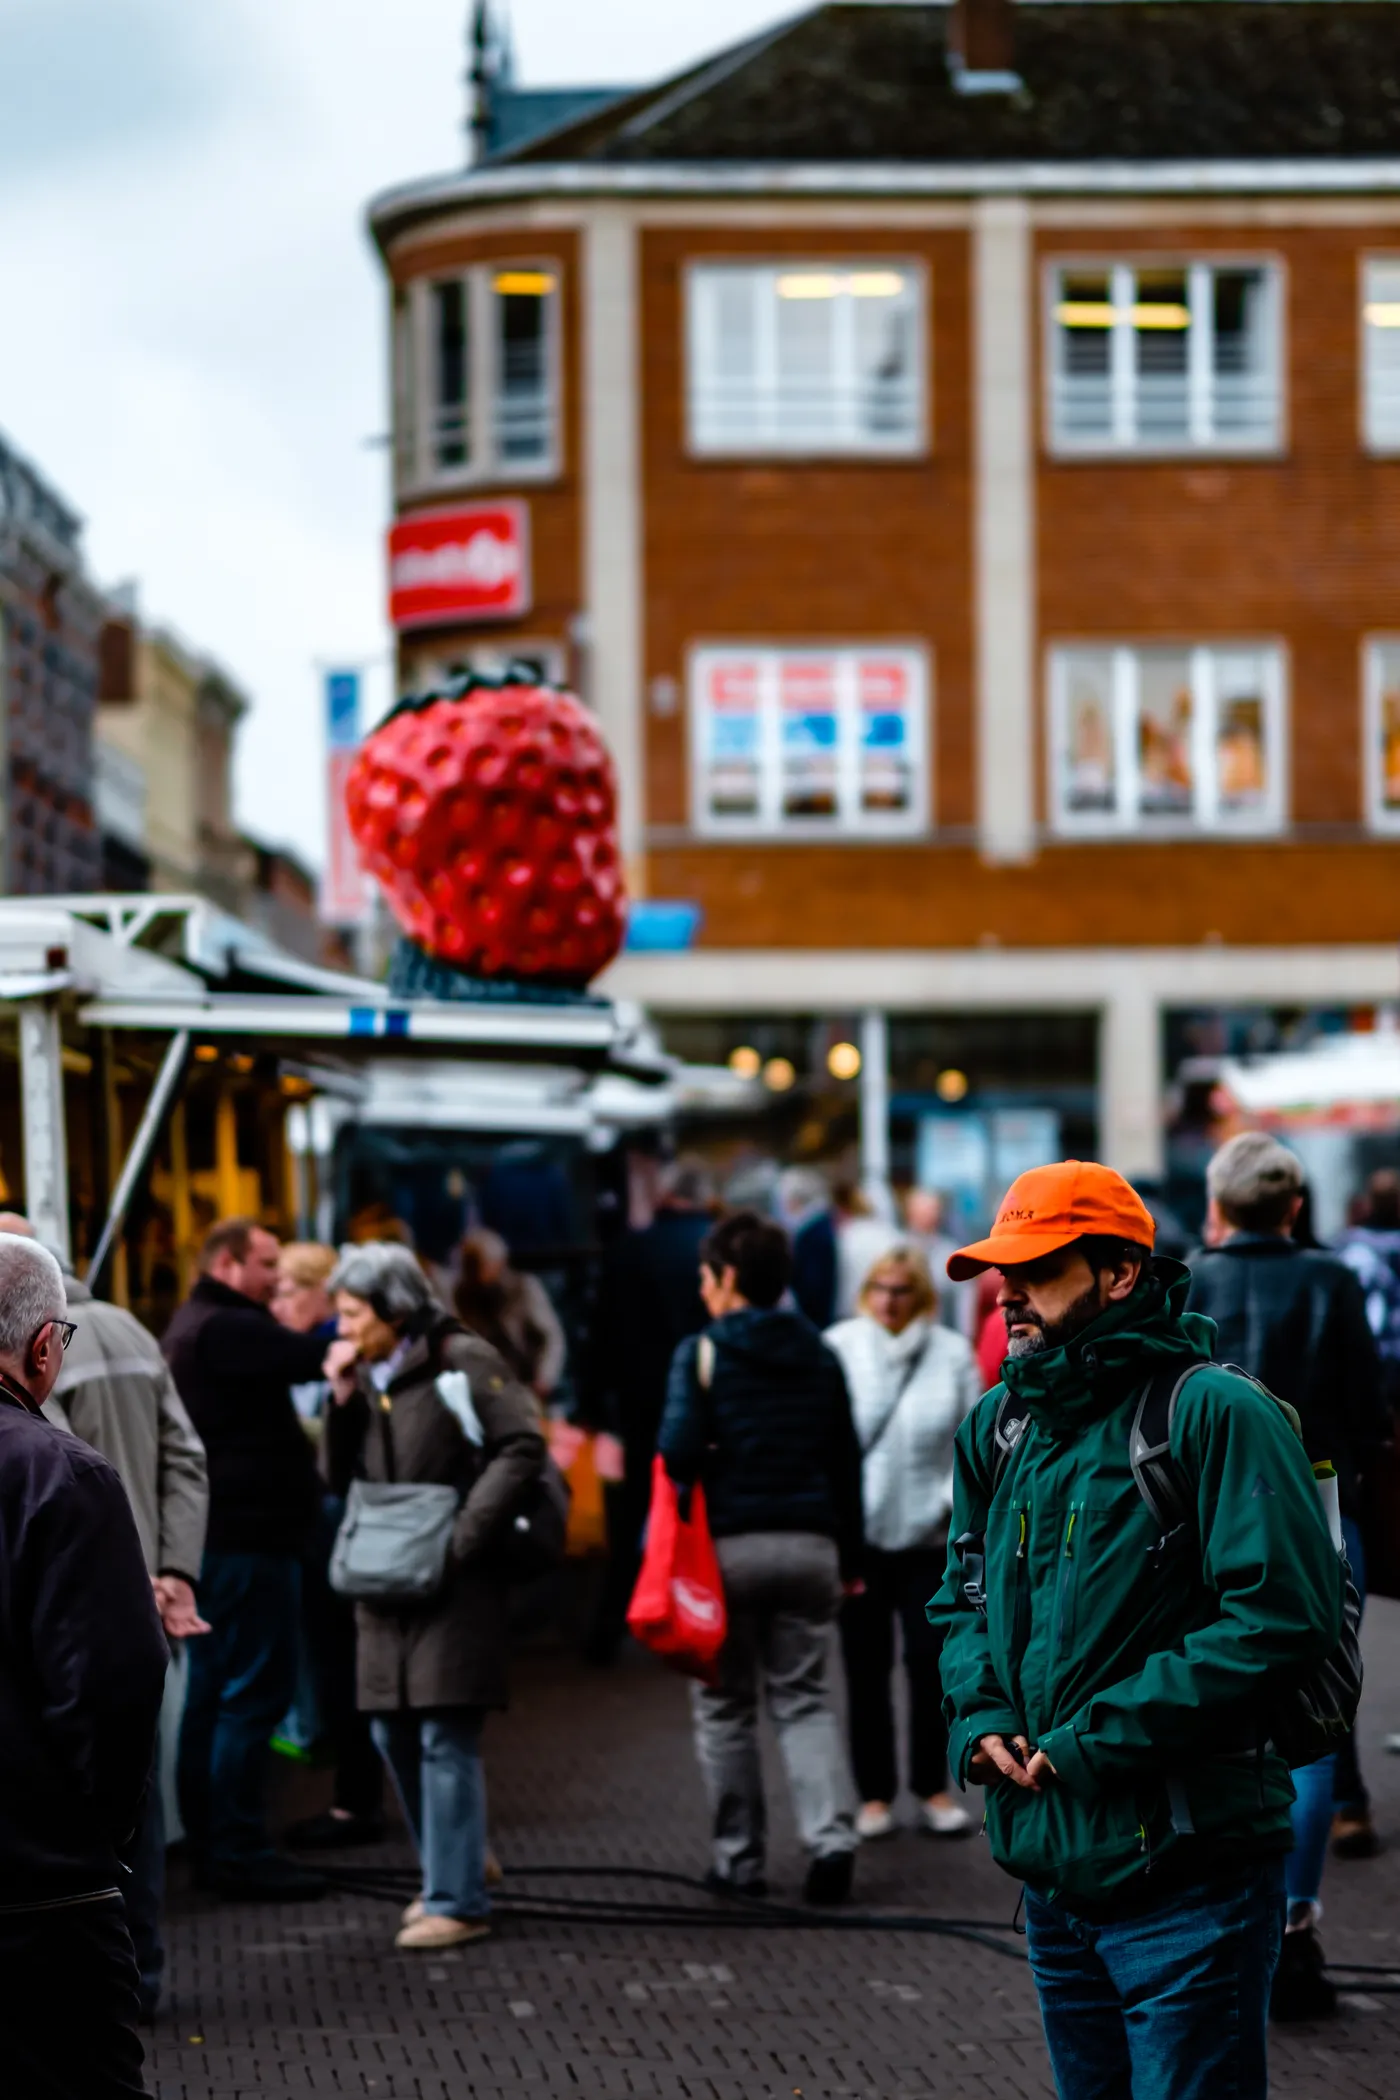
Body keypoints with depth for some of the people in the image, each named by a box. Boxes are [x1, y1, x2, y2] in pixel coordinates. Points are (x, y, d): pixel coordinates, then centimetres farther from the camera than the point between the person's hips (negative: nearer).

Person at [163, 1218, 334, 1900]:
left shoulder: (190, 1328, 19)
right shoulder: (226, 1329, -15)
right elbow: (313, 1356, -22)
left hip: (212, 1537, 11)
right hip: (249, 1537, -11)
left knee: (212, 1693, 12)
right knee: (253, 1695, -9)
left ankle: (209, 1844, 17)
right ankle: (239, 1850, -9)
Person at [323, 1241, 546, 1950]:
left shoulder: (463, 1361, -8)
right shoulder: (368, 1376, 13)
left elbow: (522, 1447, -14)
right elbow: (341, 1479, 14)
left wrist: (463, 1535, -18)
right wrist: (344, 1400, -1)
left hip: (456, 1582, -7)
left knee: (446, 1737, -8)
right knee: (394, 1731, 10)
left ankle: (457, 1900, -2)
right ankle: (454, 1867, 28)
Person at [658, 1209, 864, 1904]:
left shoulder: (702, 1354, -7)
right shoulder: (821, 1357, 10)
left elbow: (679, 1449, -17)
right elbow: (846, 1464, 12)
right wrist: (850, 1557, 17)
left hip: (729, 1543, -4)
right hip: (808, 1543, 4)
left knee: (725, 1706, 8)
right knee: (805, 1698, 9)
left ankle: (739, 1859, 11)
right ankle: (831, 1836, -10)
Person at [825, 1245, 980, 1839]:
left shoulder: (952, 1354, 0)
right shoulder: (837, 1349, -3)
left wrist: (958, 1499, -8)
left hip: (928, 1536, 0)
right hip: (857, 1532, 0)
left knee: (931, 1661, 2)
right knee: (867, 1666, 6)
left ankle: (933, 1789, 14)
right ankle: (875, 1794, 14)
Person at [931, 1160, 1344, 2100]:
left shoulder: (1214, 1412, -13)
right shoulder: (1000, 1425, 11)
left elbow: (1284, 1615, -21)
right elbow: (965, 1598, 23)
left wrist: (1097, 1741, -19)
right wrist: (981, 1716, 0)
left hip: (1187, 1877, -8)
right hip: (1054, 1866, 8)